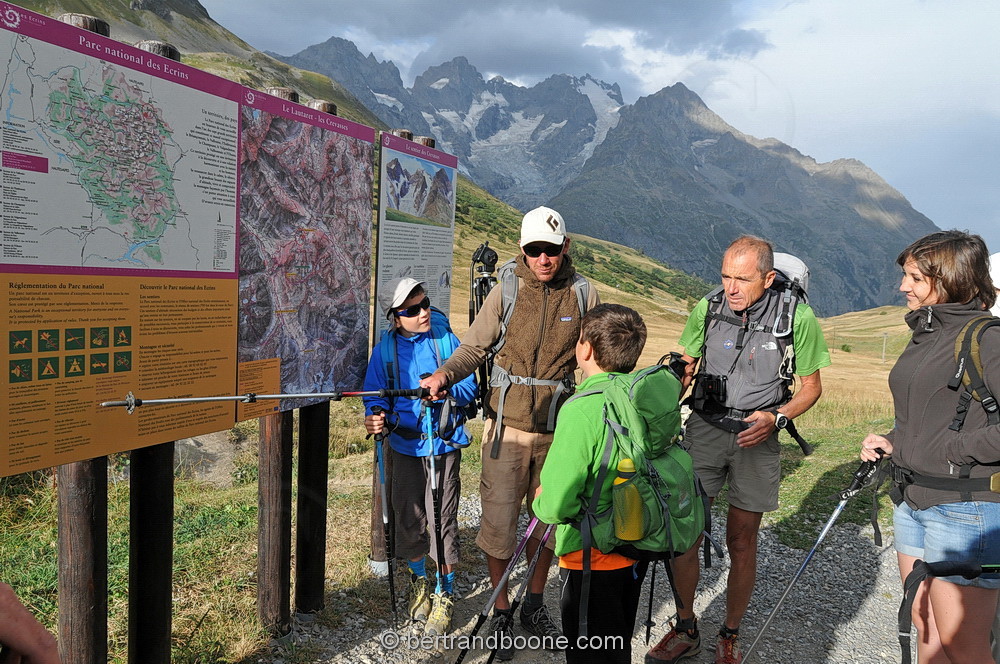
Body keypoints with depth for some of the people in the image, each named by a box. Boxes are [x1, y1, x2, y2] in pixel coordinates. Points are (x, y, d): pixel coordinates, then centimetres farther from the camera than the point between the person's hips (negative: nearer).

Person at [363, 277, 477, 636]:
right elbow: (375, 395, 2)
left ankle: (444, 595, 19)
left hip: (443, 444, -2)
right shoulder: (385, 350, -1)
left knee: (442, 519, -1)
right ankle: (418, 580, 38)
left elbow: (469, 387, -4)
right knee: (409, 519, 11)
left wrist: (445, 389, -24)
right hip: (405, 445, 2)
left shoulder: (446, 339, -4)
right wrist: (377, 415, -19)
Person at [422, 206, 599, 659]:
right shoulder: (505, 292, -5)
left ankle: (534, 606, 34)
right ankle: (500, 612, 22)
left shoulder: (584, 294, -1)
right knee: (499, 519, 1)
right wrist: (445, 373, -21)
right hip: (508, 423, -1)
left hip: (558, 426, 2)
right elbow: (474, 348, -2)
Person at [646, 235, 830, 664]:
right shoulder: (707, 309, -4)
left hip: (757, 437, -1)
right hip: (703, 430, 2)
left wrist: (776, 418, -16)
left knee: (742, 541, 6)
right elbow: (684, 368, 7)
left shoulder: (798, 318, -9)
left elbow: (811, 386, 2)